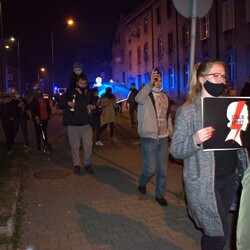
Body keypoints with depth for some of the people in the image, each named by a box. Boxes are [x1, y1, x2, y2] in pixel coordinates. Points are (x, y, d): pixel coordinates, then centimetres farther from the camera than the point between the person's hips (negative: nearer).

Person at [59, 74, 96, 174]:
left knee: (88, 144, -7)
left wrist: (94, 107, -6)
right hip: (73, 125, -1)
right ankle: (76, 165, 20)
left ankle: (87, 164, 9)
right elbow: (60, 105, 1)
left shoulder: (89, 94, 5)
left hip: (86, 125, 1)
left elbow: (94, 105, 18)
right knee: (75, 146, 5)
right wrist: (67, 103, -18)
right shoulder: (70, 93, -3)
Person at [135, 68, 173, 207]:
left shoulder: (165, 97, 12)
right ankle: (142, 183, 28)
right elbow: (138, 99, -32)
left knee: (163, 170, 10)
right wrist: (150, 84, -41)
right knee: (151, 169, -5)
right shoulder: (146, 95, -6)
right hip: (149, 138, -5)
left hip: (163, 138, 5)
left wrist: (172, 135, 18)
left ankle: (160, 195, 28)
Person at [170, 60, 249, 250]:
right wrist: (195, 140, -30)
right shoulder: (188, 111, -9)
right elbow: (175, 150, -11)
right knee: (219, 234, 1)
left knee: (216, 231, 16)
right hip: (204, 183, -5)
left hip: (229, 178, 6)